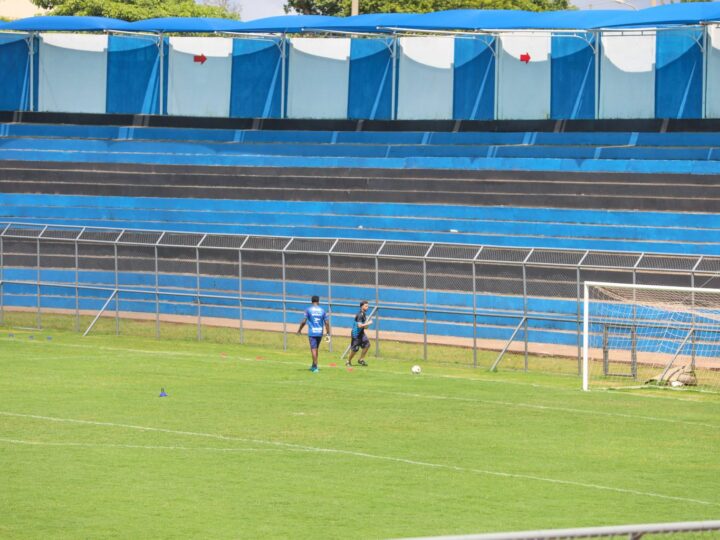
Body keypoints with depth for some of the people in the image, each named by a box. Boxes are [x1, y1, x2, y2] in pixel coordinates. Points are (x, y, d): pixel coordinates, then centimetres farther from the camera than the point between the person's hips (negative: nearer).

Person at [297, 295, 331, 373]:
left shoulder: (308, 310, -3)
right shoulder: (322, 310, 6)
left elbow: (304, 321, -8)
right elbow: (327, 323, 3)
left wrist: (299, 330, 7)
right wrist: (328, 334, 7)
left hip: (312, 333, -3)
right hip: (320, 333, 3)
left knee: (313, 349, -5)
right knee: (315, 348, 18)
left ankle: (315, 367, -14)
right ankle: (314, 366, 27)